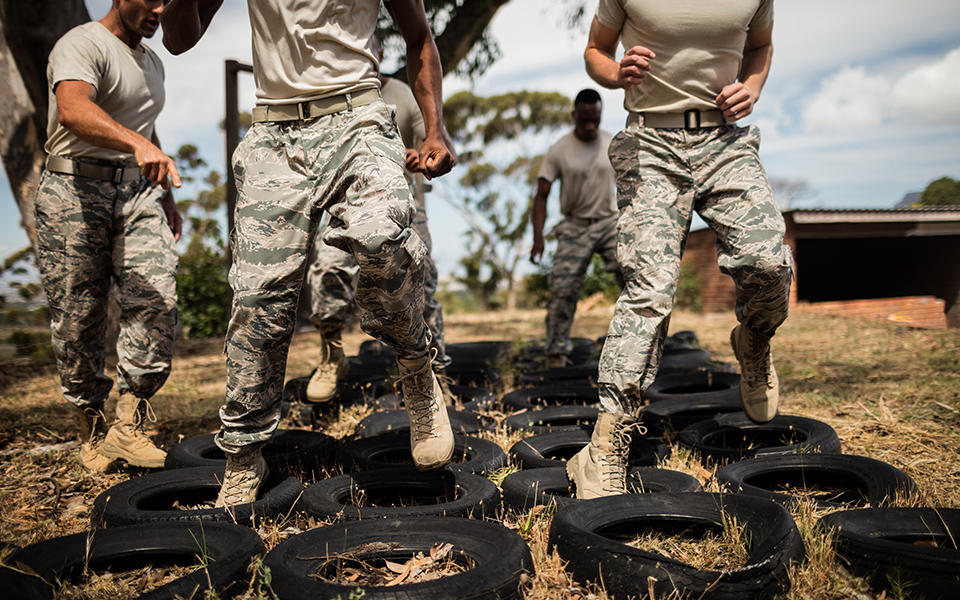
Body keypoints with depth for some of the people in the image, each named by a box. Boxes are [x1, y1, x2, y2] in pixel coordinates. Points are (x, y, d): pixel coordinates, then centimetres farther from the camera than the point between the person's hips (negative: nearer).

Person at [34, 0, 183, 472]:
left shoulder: (152, 62, 21)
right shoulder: (81, 45, -6)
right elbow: (73, 110, -28)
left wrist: (165, 196, 26)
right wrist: (138, 144, -44)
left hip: (137, 191, 6)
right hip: (75, 190, -6)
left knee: (158, 301, -14)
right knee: (77, 319, -1)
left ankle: (129, 426, -9)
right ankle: (91, 428, 16)